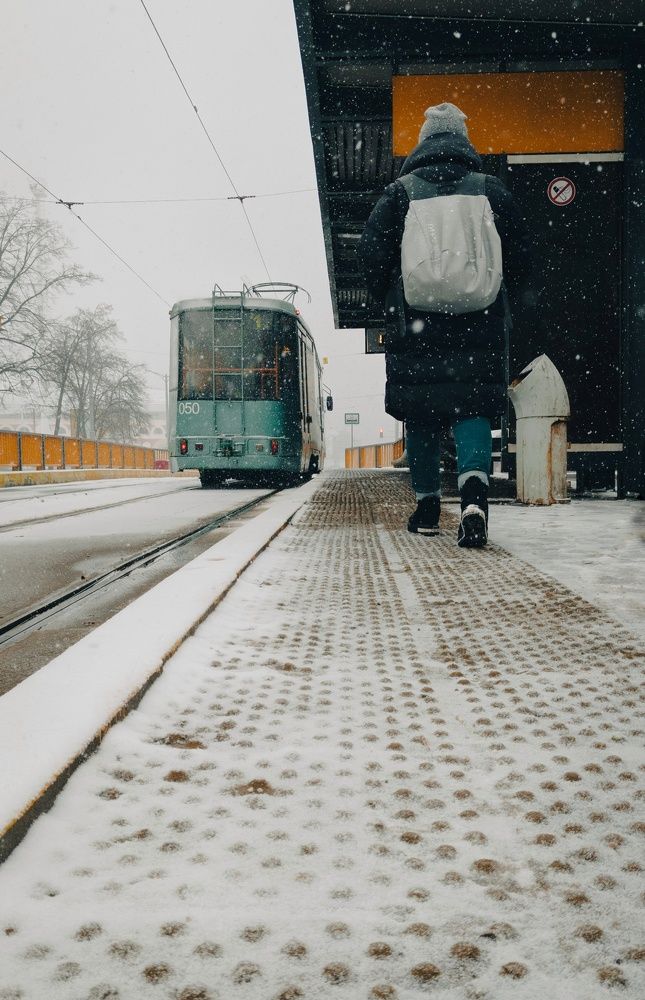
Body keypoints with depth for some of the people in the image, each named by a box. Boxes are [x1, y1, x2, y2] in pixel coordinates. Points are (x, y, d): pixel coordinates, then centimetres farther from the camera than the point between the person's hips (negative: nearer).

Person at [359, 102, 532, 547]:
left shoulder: (400, 192, 5)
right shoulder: (492, 190, 9)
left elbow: (372, 252, 0)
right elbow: (522, 255, 8)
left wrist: (391, 302, 14)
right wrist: (499, 303, 20)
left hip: (415, 323, 0)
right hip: (480, 324, 0)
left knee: (421, 414, 9)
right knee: (473, 408, -1)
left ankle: (428, 504, 15)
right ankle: (475, 493, -24)